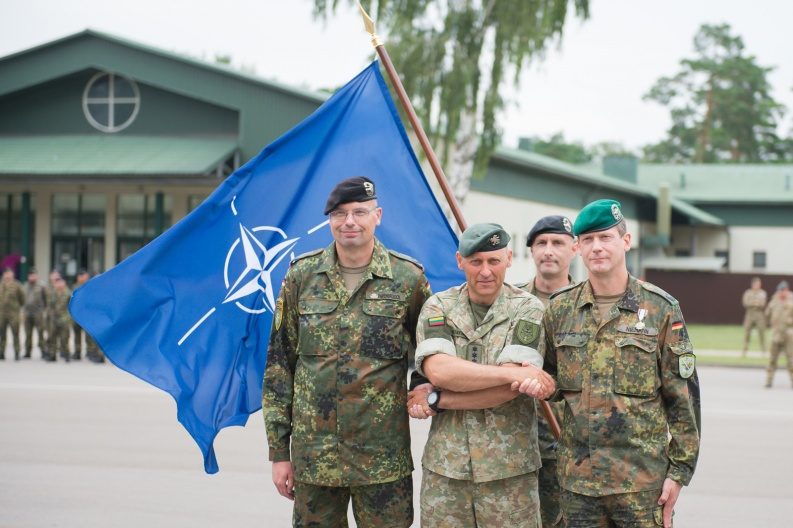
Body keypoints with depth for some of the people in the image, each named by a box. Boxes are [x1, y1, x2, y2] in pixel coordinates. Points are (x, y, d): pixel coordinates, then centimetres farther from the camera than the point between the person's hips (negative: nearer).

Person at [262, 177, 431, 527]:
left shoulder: (408, 278, -1)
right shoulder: (302, 275, 3)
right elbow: (279, 363, 6)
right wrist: (278, 450, 4)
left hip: (383, 459, -1)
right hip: (313, 456, 2)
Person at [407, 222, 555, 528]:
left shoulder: (527, 310, -2)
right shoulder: (438, 307, 5)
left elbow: (509, 390, -13)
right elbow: (438, 370, -14)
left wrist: (437, 399, -10)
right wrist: (513, 373, -20)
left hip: (509, 468, -2)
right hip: (445, 467, 2)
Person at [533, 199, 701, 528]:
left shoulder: (660, 308, -2)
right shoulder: (559, 308, 7)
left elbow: (683, 396, -2)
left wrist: (680, 470, -5)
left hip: (642, 478, -3)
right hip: (577, 475, 3)